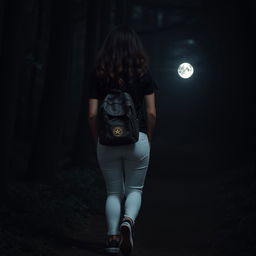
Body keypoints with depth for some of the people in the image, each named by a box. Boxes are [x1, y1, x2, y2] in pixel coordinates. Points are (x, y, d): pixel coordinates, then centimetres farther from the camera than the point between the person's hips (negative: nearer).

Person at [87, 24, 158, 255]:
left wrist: (97, 141, 11)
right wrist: (149, 140, 10)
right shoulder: (143, 72, -1)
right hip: (137, 139, -1)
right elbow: (151, 113, -2)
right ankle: (128, 220, -15)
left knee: (113, 192, 13)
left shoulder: (99, 74, 1)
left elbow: (92, 114, -1)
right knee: (135, 190, 13)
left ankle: (112, 237, 3)